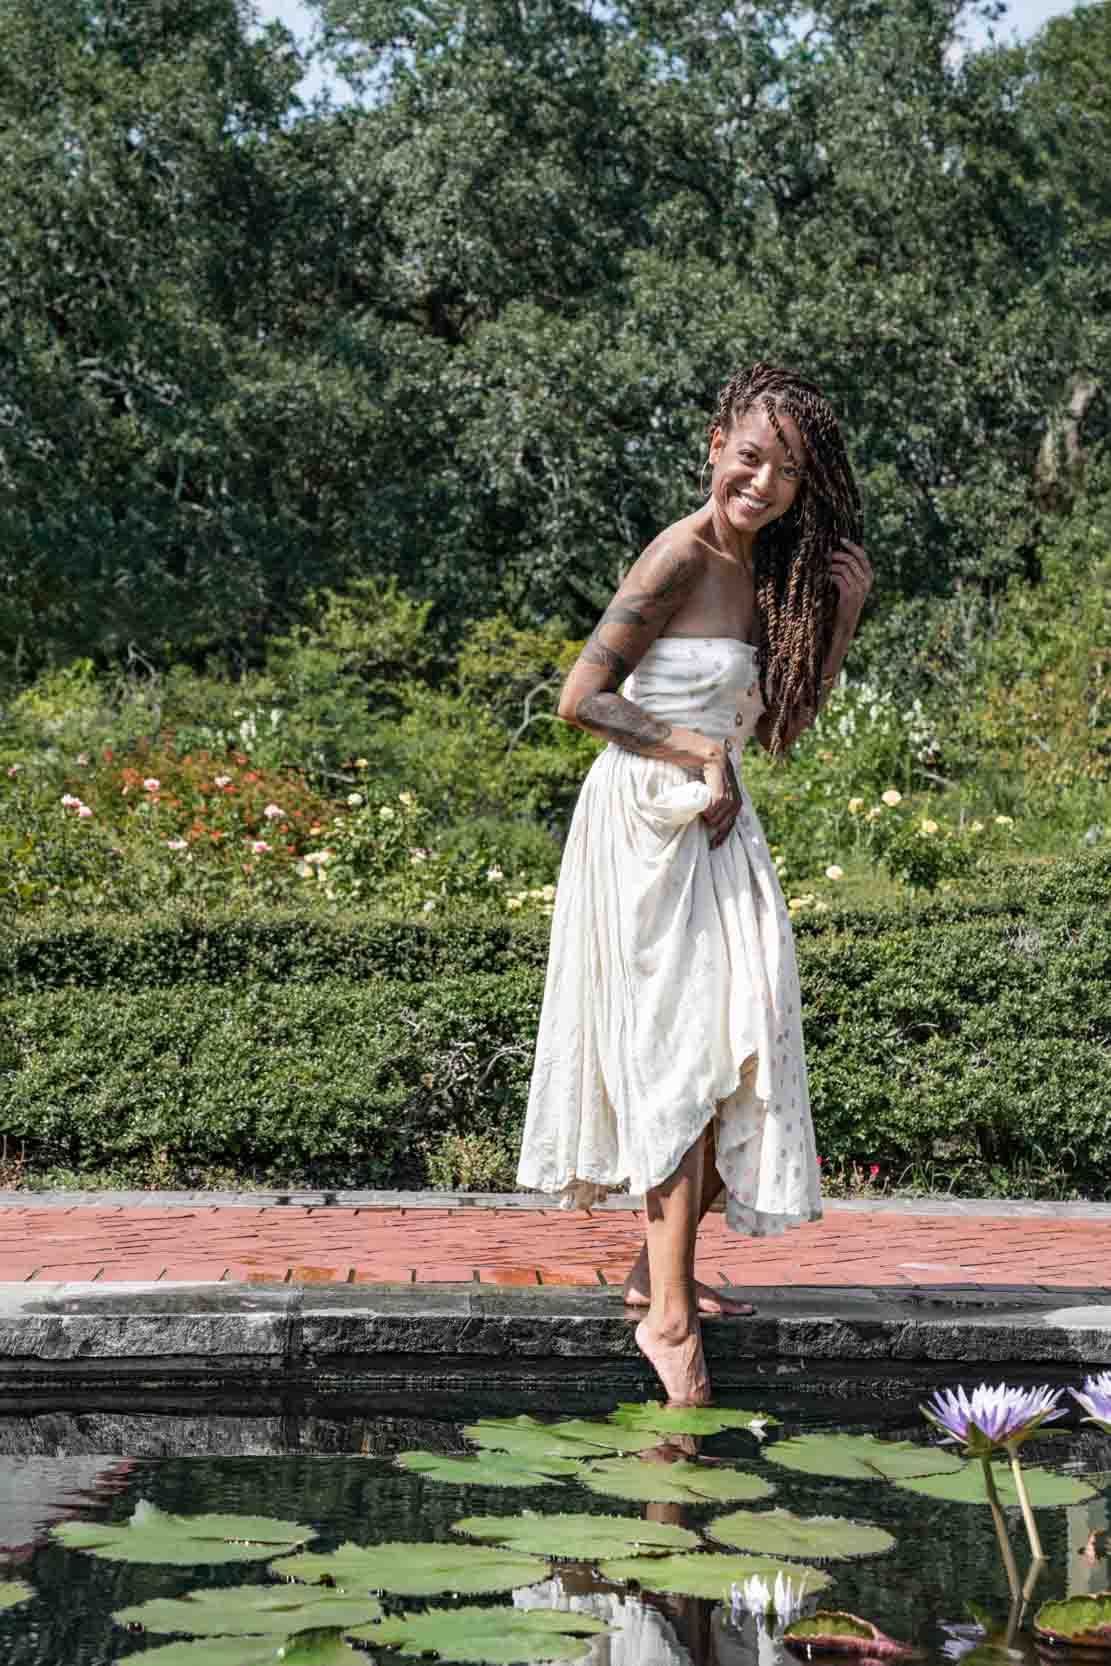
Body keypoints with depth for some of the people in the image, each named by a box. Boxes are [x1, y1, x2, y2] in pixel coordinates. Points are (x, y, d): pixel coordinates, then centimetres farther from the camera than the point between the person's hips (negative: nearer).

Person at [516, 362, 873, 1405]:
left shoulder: (762, 565, 9)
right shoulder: (681, 557, -15)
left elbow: (791, 708, 15)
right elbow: (580, 700, -18)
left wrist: (844, 608, 2)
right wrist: (701, 754, -15)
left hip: (712, 830, 8)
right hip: (648, 826, -8)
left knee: (728, 1046, 9)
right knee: (686, 1057, -8)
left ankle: (658, 1270, 21)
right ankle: (669, 1315, -2)